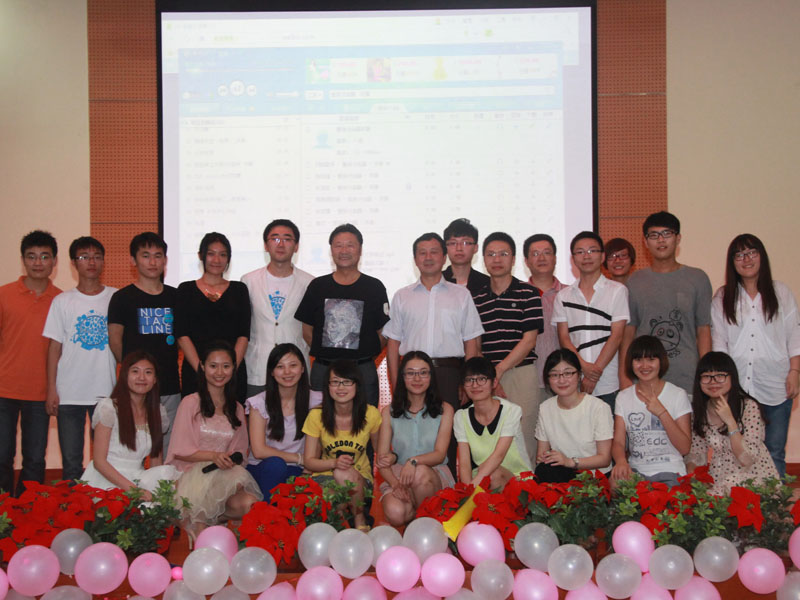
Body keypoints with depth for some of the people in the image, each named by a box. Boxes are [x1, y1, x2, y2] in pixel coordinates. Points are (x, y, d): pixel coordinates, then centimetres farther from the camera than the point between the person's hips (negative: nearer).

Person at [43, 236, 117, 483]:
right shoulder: (62, 301, 4)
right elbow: (54, 347, 4)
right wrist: (51, 390, -1)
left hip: (107, 391, 0)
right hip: (69, 394, 0)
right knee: (71, 463, 4)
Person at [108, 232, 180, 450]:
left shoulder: (175, 297, 11)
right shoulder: (122, 297, 0)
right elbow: (115, 340, 3)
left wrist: (167, 365, 8)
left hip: (170, 387, 4)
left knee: (169, 449, 6)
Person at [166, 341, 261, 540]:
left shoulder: (236, 409, 18)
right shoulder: (191, 403, 2)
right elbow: (181, 451, -3)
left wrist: (230, 460, -9)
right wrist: (213, 456, -18)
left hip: (225, 474, 4)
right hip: (191, 473, -4)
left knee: (248, 504, -29)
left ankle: (200, 517, -8)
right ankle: (196, 522, -16)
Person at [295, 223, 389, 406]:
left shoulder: (374, 287, 4)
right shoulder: (317, 286, 8)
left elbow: (383, 333, 6)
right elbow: (307, 331, 10)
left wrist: (365, 356, 0)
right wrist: (326, 355, 4)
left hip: (363, 370, -1)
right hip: (323, 369, 1)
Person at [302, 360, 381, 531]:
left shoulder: (371, 414, -5)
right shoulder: (316, 416, -6)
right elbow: (309, 461, -5)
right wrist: (334, 462, -23)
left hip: (359, 479, 0)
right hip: (325, 477, 0)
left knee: (345, 474, -34)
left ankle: (360, 521, -13)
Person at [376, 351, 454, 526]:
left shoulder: (444, 410, 5)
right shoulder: (389, 412, 7)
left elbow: (439, 454, -4)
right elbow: (382, 460, 1)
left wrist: (414, 461, -26)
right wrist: (395, 483, -19)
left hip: (436, 475, 0)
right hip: (397, 477, 1)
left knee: (421, 473, -36)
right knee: (395, 513, -32)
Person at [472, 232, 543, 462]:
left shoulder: (528, 293, 2)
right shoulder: (476, 299, 12)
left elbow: (528, 341, -4)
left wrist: (498, 370, -9)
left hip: (521, 374, -3)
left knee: (522, 439, -4)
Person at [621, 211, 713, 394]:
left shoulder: (698, 279, 7)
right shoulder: (635, 282, 10)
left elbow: (704, 331, 5)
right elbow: (628, 333, 9)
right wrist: (624, 377, 2)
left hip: (688, 380, -1)